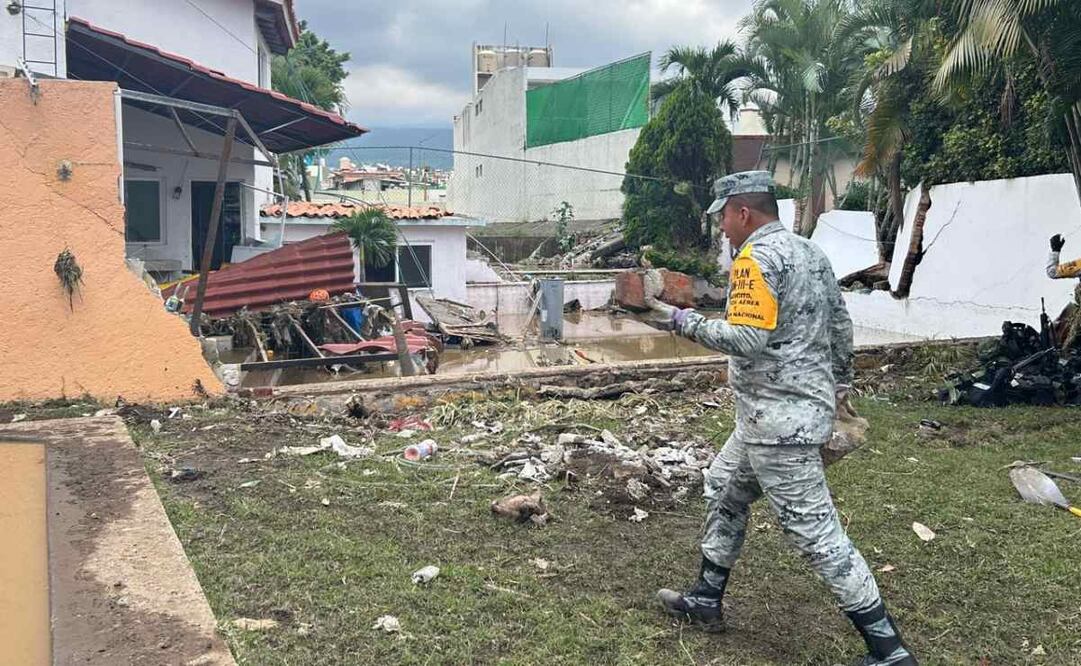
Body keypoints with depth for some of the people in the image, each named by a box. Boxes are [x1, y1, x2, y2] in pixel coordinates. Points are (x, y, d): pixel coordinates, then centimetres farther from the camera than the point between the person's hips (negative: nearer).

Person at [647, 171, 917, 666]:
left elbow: (748, 339, -25)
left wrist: (683, 320, -14)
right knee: (724, 488, 22)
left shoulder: (755, 258, -15)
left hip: (779, 418, -11)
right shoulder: (810, 252, 13)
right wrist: (839, 382, 30)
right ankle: (706, 599, 33)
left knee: (814, 530, -5)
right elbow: (841, 325, 19)